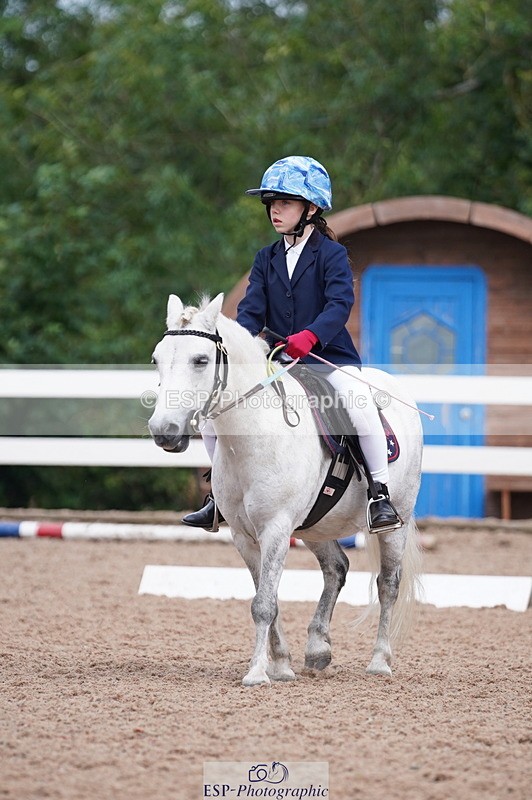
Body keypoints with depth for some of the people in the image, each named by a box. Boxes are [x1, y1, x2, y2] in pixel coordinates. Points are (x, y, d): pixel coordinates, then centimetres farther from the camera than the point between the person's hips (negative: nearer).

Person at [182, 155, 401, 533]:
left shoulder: (331, 254, -4)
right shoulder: (267, 260, 12)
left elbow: (340, 304, -19)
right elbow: (252, 311, 3)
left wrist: (310, 335, -37)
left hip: (331, 357, -5)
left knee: (358, 400, -35)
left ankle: (380, 494, -25)